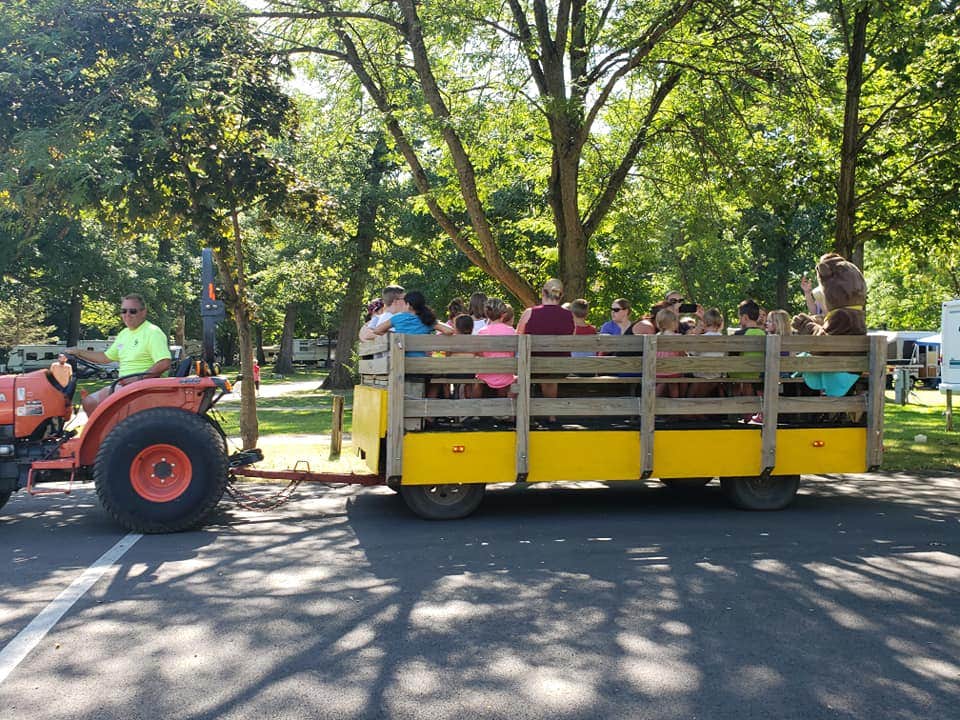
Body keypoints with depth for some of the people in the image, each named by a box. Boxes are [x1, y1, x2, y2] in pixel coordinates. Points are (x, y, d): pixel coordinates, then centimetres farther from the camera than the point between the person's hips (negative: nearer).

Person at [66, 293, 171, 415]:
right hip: (123, 384, 9)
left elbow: (164, 364, -23)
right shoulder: (124, 334, 19)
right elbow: (106, 357, 29)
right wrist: (79, 352, 19)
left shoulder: (153, 332, -11)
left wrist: (139, 378, -29)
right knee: (89, 402, 2)